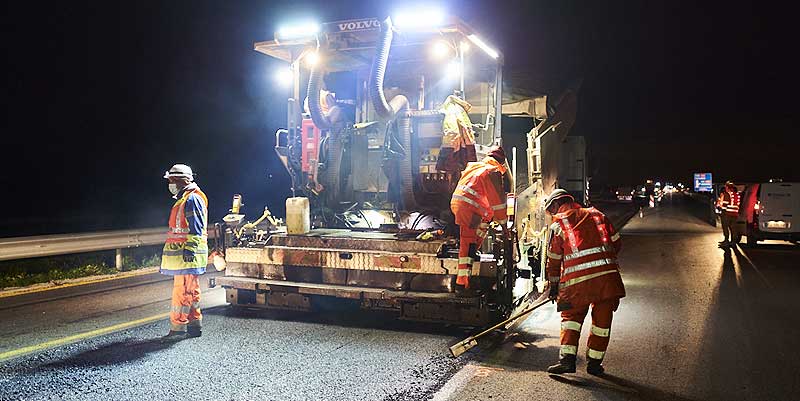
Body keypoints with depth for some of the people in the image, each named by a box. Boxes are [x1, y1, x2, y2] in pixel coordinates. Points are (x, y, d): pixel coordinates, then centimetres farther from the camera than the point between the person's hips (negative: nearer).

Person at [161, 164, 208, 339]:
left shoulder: (192, 199, -12)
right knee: (190, 292, 12)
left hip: (188, 254, -11)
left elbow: (195, 229, -18)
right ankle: (195, 326, 18)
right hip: (183, 255, 11)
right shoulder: (183, 199, 21)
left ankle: (177, 329, -6)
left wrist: (189, 249, -22)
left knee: (181, 292, -9)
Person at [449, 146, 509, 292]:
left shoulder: (473, 166, 20)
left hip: (455, 203, 7)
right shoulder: (494, 172, -2)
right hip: (468, 207, -7)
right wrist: (503, 221, 5)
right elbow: (498, 199, -3)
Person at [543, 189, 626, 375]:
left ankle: (567, 358, 1)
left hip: (577, 278, -3)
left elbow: (554, 259, 10)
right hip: (608, 274, 3)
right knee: (602, 319, 13)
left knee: (571, 316, 12)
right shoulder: (597, 215, 20)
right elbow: (616, 243, 19)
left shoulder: (558, 223, 10)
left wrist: (554, 286, 18)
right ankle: (594, 362, 20)